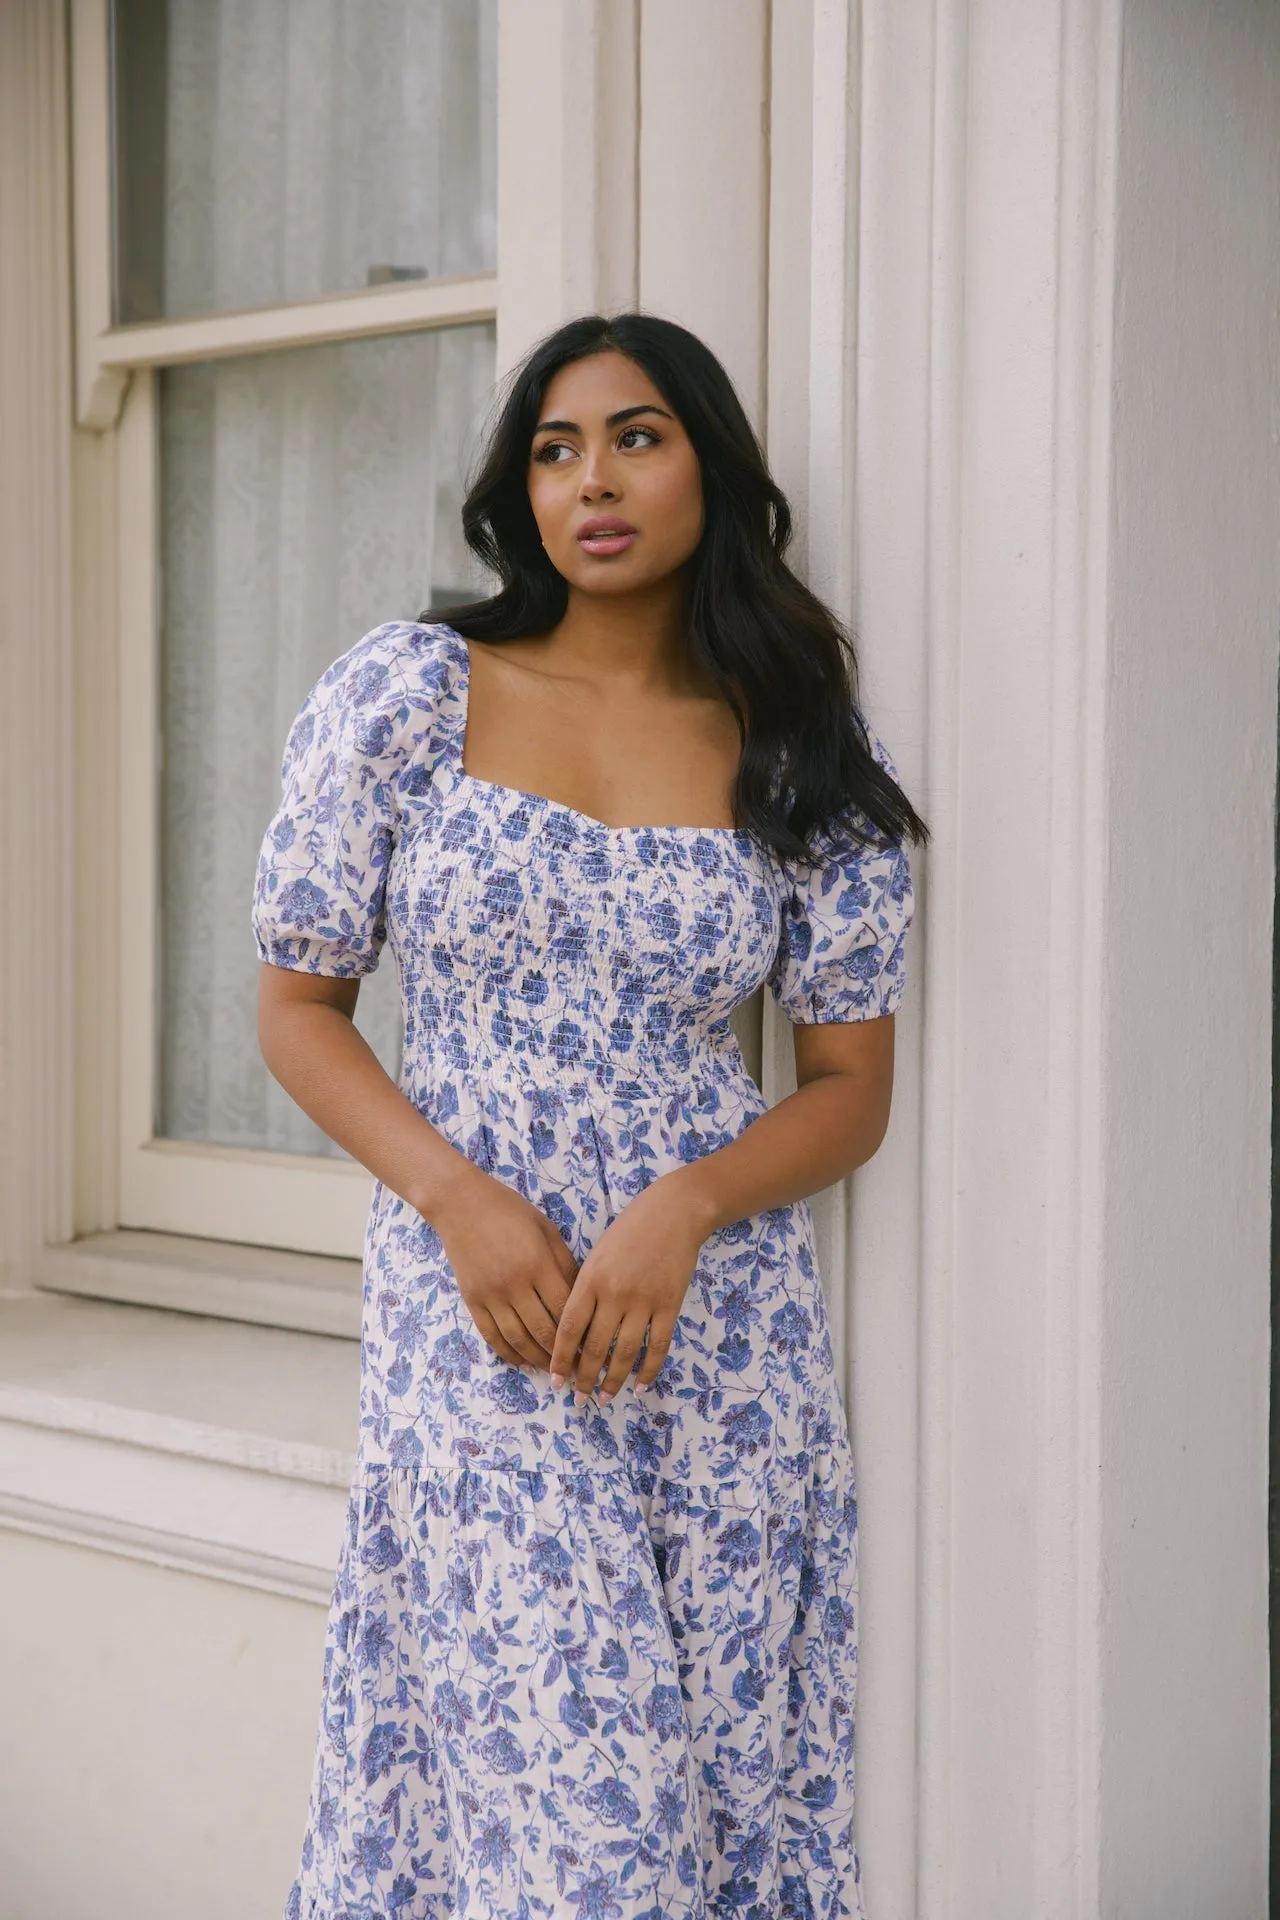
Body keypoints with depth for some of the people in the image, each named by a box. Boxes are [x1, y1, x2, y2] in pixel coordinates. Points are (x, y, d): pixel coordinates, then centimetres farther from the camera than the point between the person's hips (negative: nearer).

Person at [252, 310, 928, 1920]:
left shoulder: (800, 754, 4)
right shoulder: (405, 694, 1)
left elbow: (852, 1090, 6)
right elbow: (297, 1009, 3)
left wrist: (683, 1210, -13)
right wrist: (463, 1201, -12)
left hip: (723, 1321, 2)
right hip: (472, 1312, -2)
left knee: (735, 1768, 6)